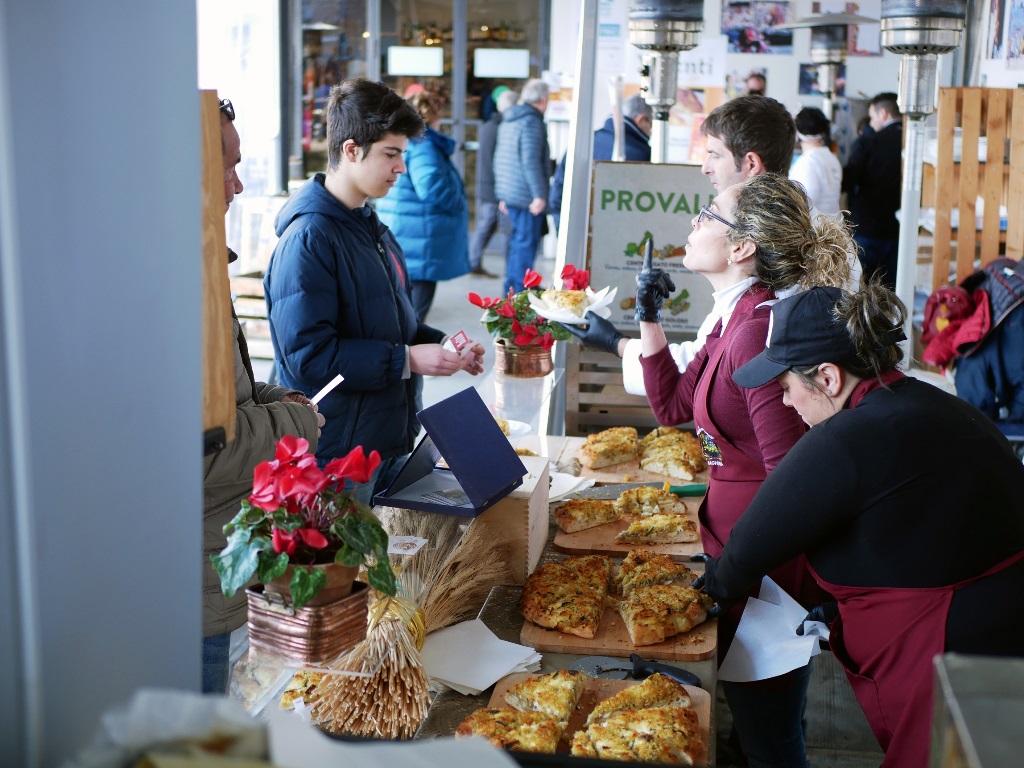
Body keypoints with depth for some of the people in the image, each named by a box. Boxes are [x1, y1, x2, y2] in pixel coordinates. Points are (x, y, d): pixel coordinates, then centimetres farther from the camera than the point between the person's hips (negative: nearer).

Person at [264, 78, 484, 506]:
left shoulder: (368, 226, 13)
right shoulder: (309, 237, -19)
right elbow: (308, 355, -24)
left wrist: (439, 345, 3)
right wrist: (407, 360, -23)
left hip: (388, 437, 9)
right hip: (338, 451, -9)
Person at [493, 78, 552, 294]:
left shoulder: (507, 120, 16)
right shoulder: (532, 122, -14)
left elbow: (499, 157, 21)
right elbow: (531, 161, -21)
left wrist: (502, 194, 26)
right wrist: (539, 195, -20)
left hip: (509, 193, 9)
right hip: (526, 194, -9)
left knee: (517, 240, 17)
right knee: (526, 242, -5)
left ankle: (511, 287, 23)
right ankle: (519, 290, -4)